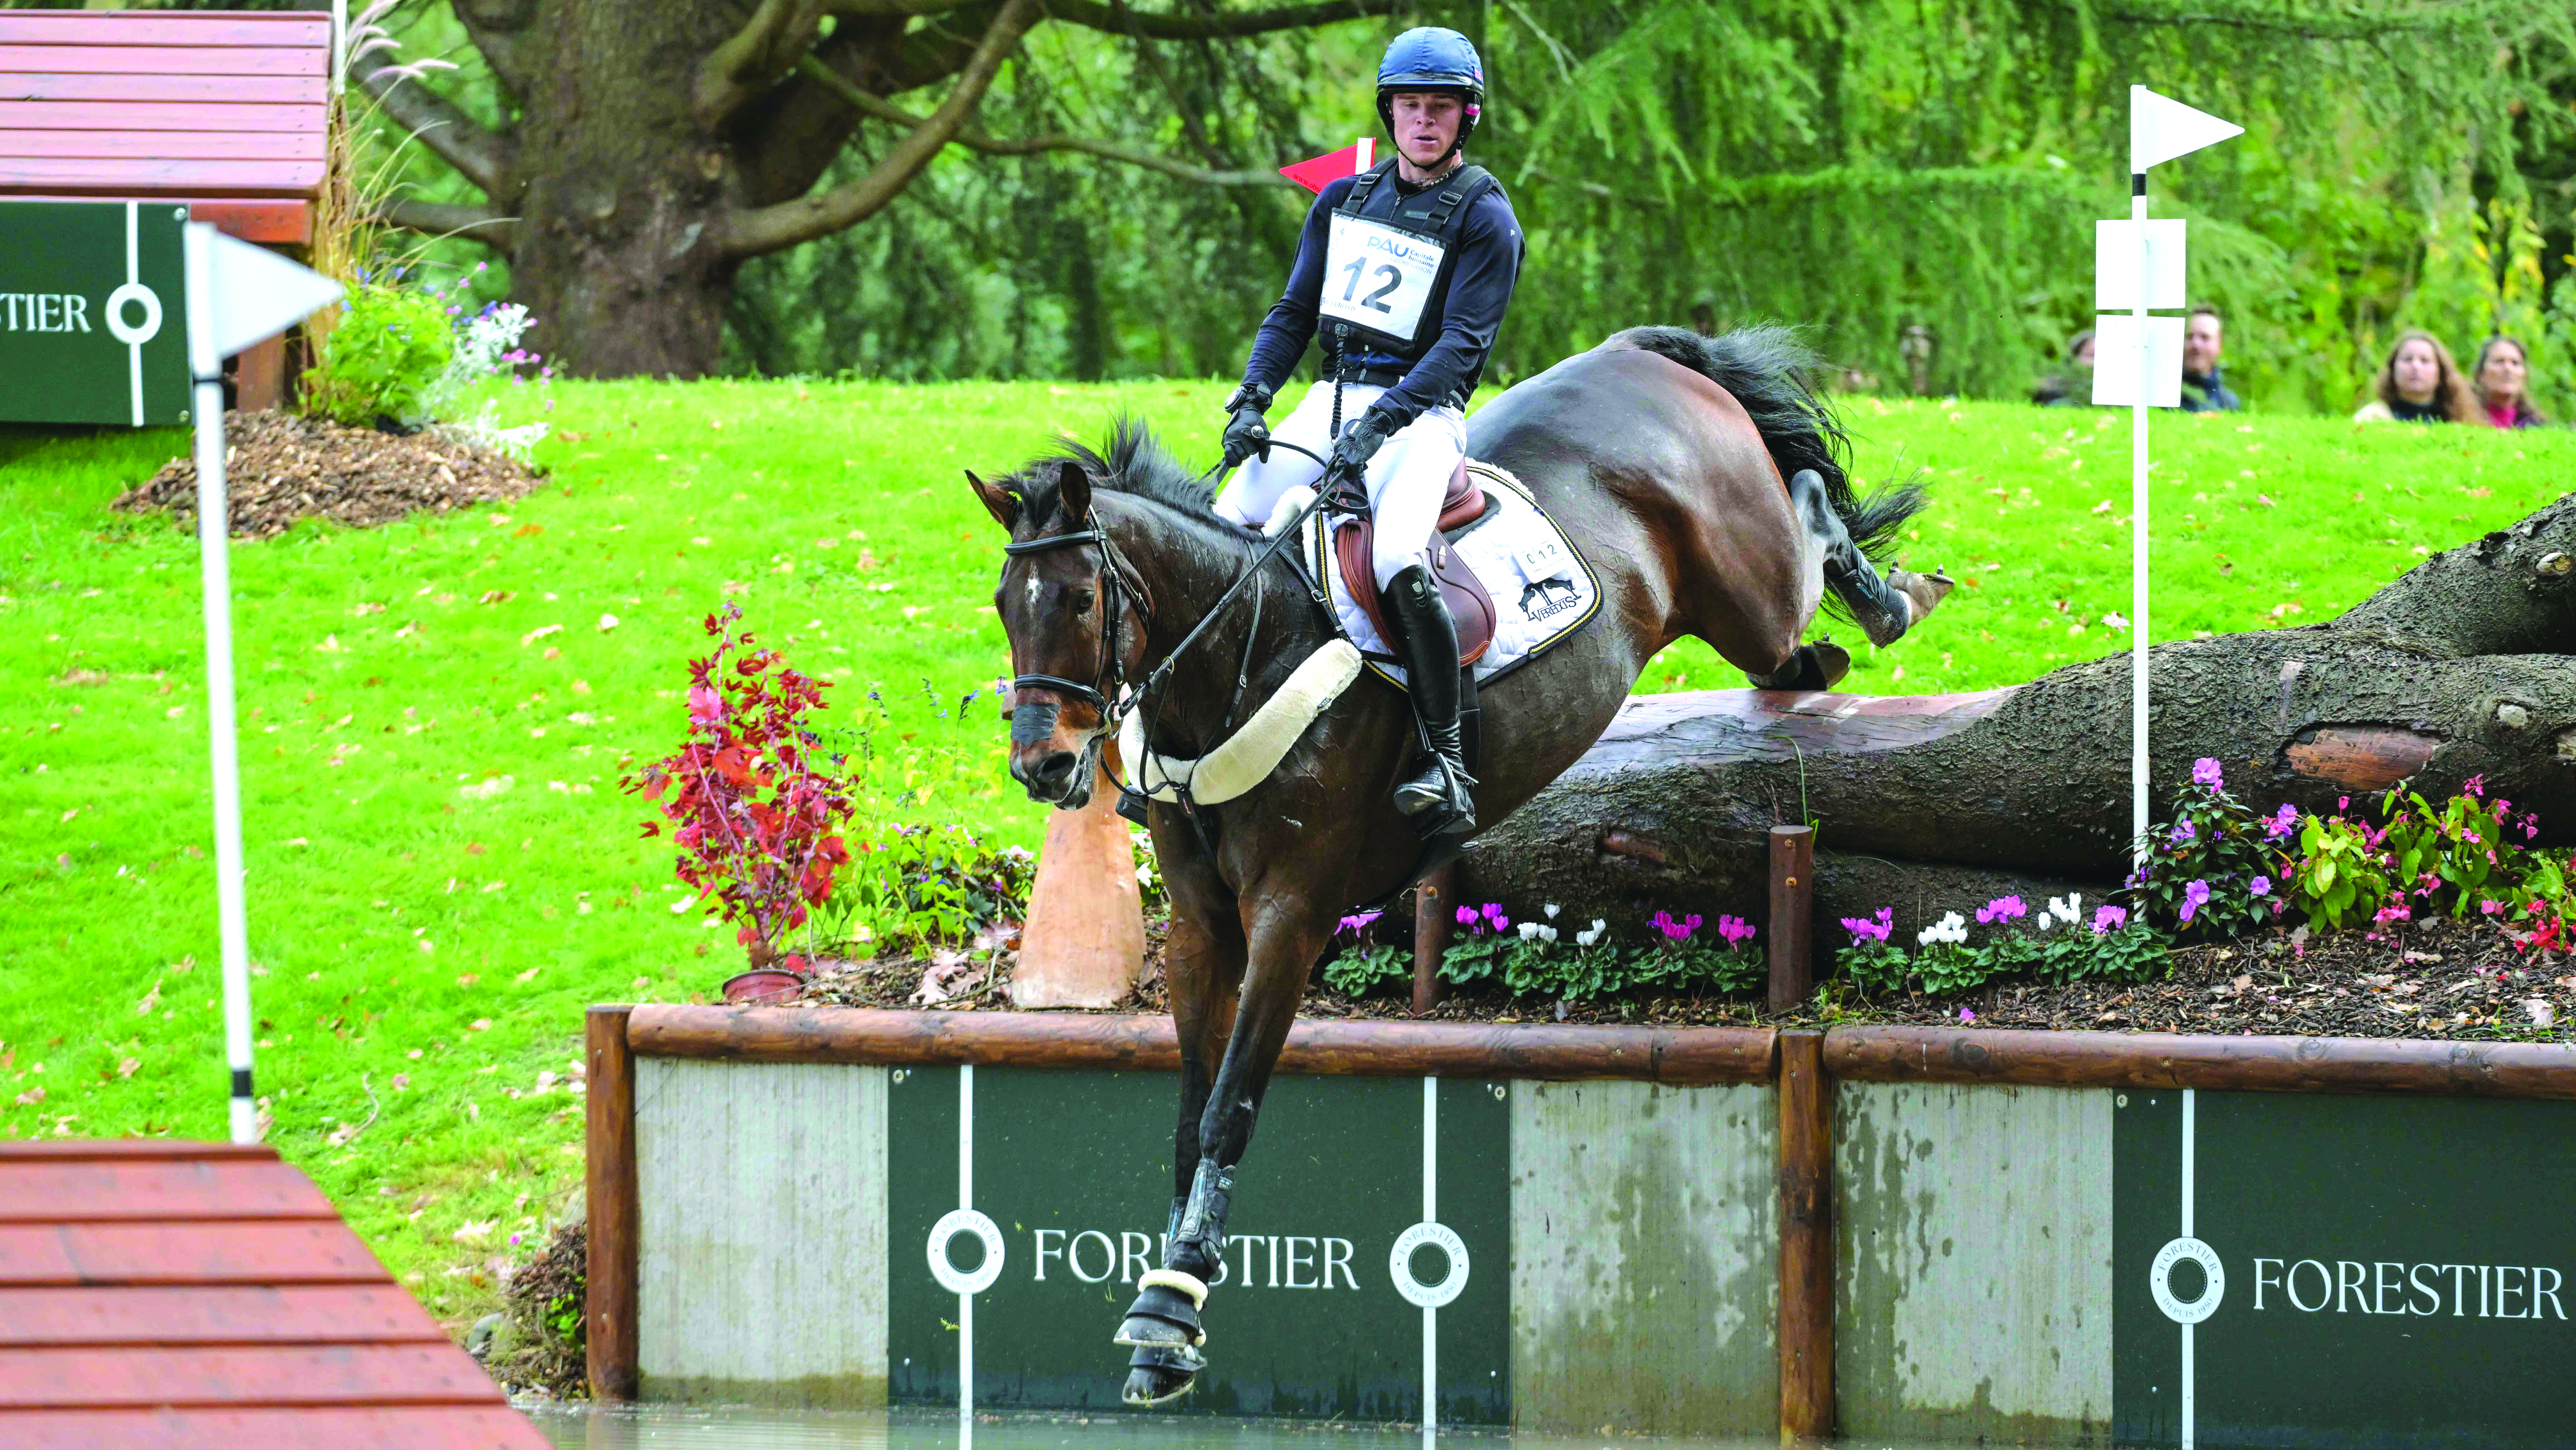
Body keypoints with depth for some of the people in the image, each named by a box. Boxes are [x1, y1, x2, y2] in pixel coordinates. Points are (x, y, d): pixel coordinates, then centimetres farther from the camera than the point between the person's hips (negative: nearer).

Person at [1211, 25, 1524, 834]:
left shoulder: (1484, 218, -4)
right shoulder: (1344, 202, 14)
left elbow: (1462, 344, -13)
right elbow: (1294, 313, 14)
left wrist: (1379, 426, -26)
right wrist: (1251, 399, -4)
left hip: (1421, 411, -6)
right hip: (1334, 397, 6)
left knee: (1398, 568, -30)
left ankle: (1448, 764, -26)